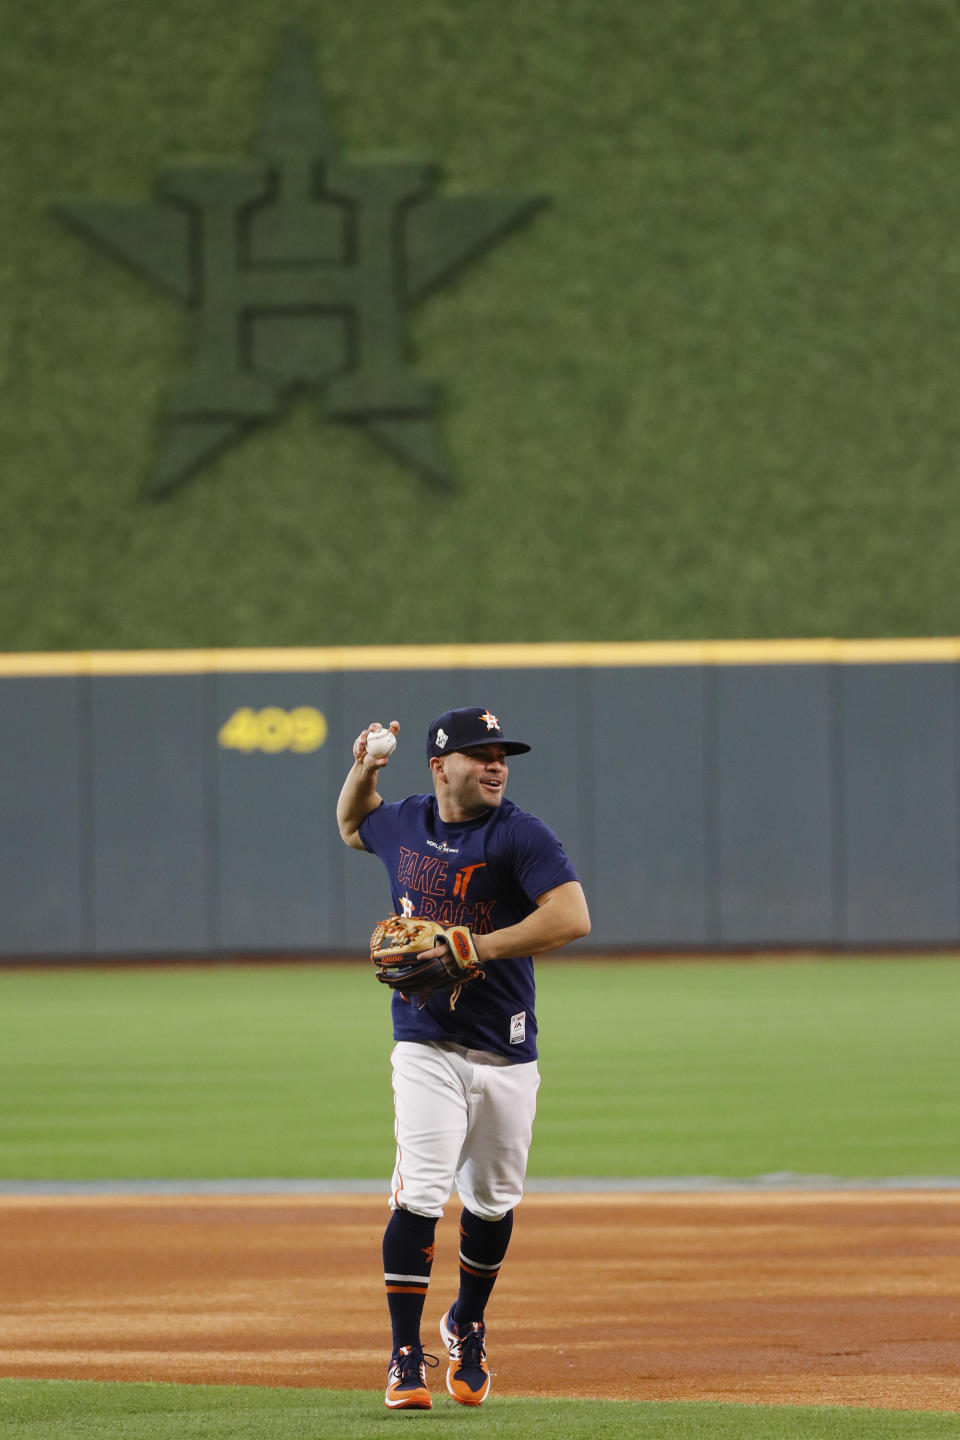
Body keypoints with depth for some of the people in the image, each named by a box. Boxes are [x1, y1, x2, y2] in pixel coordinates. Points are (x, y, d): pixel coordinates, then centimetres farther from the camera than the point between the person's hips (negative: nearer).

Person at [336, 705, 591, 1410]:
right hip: (427, 1047, 1)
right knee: (419, 1195, -14)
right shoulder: (404, 824, 7)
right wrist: (363, 770, 10)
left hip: (506, 1054, -1)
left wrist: (474, 948, -24)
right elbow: (353, 826, 31)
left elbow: (573, 916, -21)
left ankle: (467, 1326, 36)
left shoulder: (520, 835, -8)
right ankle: (406, 1355, -9)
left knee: (492, 1203, 11)